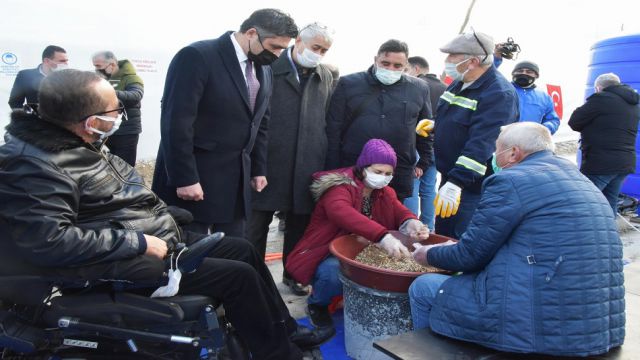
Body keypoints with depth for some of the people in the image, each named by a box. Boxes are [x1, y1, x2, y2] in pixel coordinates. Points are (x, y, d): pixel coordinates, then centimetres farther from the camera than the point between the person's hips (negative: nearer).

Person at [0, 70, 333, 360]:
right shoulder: (34, 166, -21)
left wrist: (160, 216, 8)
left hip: (157, 237, 10)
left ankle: (286, 330, 25)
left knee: (243, 250, 9)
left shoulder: (80, 142, 9)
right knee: (239, 276, -14)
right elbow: (48, 240, -29)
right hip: (123, 263, -10)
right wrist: (139, 241, -24)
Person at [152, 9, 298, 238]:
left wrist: (259, 169, 14)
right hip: (194, 180, -6)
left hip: (236, 182, 7)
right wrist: (185, 179, -20)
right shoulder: (197, 57, -14)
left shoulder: (265, 71, 10)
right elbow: (175, 122, -18)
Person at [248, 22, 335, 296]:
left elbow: (329, 120, 13)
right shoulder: (270, 67, -2)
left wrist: (325, 159, 8)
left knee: (300, 224, 13)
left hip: (308, 165, 4)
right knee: (257, 223, 7)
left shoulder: (326, 77, 10)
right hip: (268, 161, -3)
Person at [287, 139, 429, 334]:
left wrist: (411, 223, -34)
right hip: (325, 255, -6)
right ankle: (317, 304, -2)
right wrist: (383, 236, -55)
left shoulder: (385, 192, 6)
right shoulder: (341, 187, -20)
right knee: (335, 274, -37)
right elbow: (340, 212, -42)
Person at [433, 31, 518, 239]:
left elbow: (482, 144, -32)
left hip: (475, 185, -9)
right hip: (450, 178, 9)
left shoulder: (498, 94, -21)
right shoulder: (458, 84, 7)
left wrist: (456, 182, -39)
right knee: (442, 238, 18)